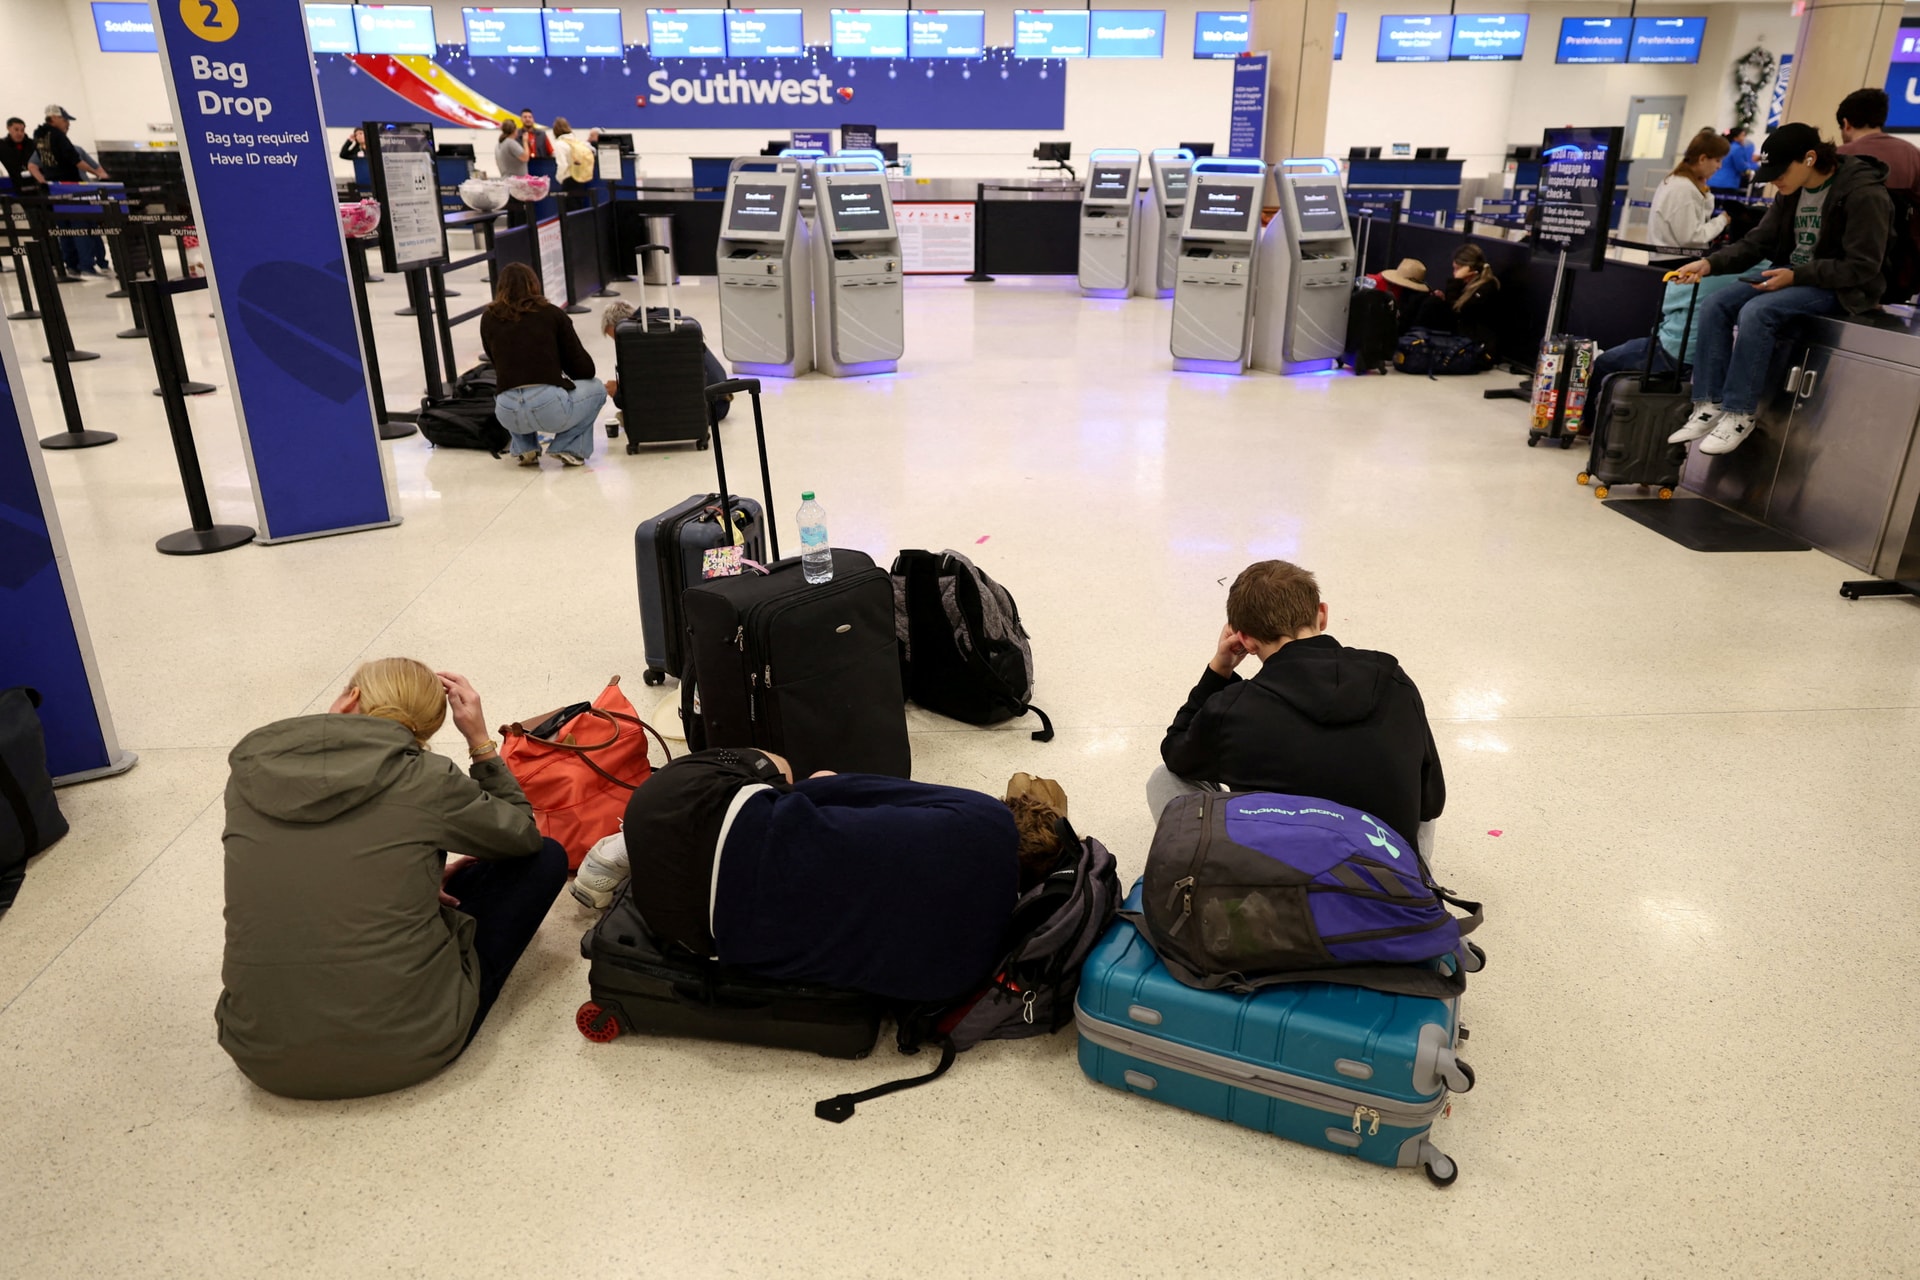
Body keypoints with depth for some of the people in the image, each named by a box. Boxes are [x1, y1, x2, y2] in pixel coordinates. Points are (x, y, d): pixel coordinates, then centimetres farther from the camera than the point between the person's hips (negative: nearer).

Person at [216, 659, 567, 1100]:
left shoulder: (248, 771, -1)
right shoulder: (424, 781, -12)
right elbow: (523, 834, 7)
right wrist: (480, 742, 10)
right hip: (404, 1050, -5)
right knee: (546, 857, 14)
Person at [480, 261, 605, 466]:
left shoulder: (489, 319, 13)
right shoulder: (553, 314, 8)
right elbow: (586, 370, 9)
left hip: (508, 414, 3)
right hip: (549, 406, -3)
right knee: (596, 388, 27)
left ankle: (524, 449, 20)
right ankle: (570, 448, 9)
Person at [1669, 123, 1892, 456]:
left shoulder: (1864, 194, -18)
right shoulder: (1792, 192, 4)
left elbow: (1862, 267, -19)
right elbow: (1757, 242, 6)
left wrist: (1795, 275, -27)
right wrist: (1710, 264, -11)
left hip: (1840, 289, -8)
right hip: (1795, 276, 8)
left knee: (1756, 312, -31)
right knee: (1715, 306, -13)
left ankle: (1739, 414, -24)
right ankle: (1709, 407, -16)